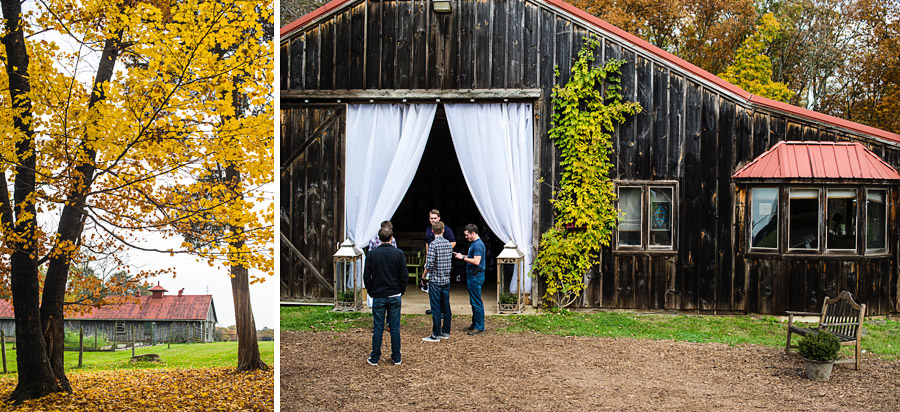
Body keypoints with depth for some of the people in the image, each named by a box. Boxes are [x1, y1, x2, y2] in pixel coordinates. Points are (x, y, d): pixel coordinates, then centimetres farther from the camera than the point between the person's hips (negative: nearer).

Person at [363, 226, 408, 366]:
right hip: (395, 296, 0)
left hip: (378, 296, 0)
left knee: (378, 328, 5)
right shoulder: (398, 253, -5)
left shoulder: (372, 253, -5)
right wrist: (401, 290, 11)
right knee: (395, 327, 7)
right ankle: (396, 358, 14)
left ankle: (374, 358, 11)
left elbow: (366, 276, -2)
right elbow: (404, 275, -3)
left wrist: (371, 292, 10)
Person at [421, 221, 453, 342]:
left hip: (435, 280, -6)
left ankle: (436, 335, 3)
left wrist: (424, 275, -4)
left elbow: (429, 264, -19)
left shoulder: (434, 244, -15)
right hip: (446, 280, 6)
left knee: (436, 308, -1)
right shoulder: (448, 243, 5)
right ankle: (446, 332, 19)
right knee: (446, 307, 12)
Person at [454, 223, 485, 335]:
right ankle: (474, 324, 23)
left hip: (476, 276, -11)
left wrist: (463, 258, -17)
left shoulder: (478, 244, -18)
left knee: (476, 302, -5)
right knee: (473, 302, 16)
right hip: (471, 275, 11)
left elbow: (476, 261, -25)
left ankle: (479, 327, 0)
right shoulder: (473, 243, 15)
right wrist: (461, 255, 10)